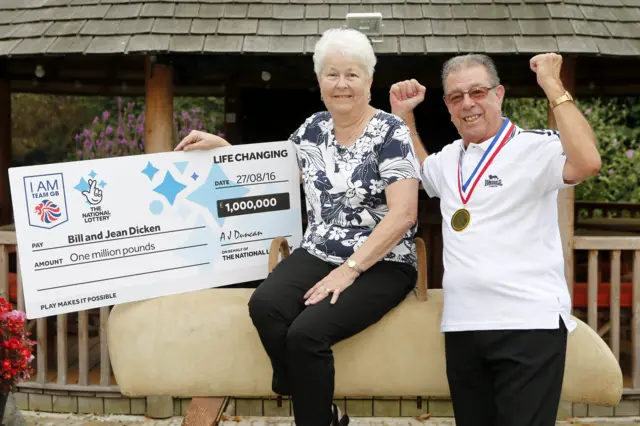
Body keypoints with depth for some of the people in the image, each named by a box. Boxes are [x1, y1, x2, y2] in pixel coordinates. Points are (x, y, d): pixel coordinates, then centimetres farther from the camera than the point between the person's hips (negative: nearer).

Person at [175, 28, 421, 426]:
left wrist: (350, 270, -20)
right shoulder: (314, 128, 9)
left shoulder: (391, 132, -8)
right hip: (318, 256, 5)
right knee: (264, 306, -25)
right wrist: (221, 146, 11)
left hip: (380, 266, -5)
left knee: (306, 332, -29)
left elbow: (403, 214, -16)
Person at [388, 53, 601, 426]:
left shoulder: (534, 147, -6)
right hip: (462, 326, 7)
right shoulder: (449, 159, 15)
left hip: (529, 324, -6)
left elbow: (587, 162, -25)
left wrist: (553, 86, -20)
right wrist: (403, 115, 23)